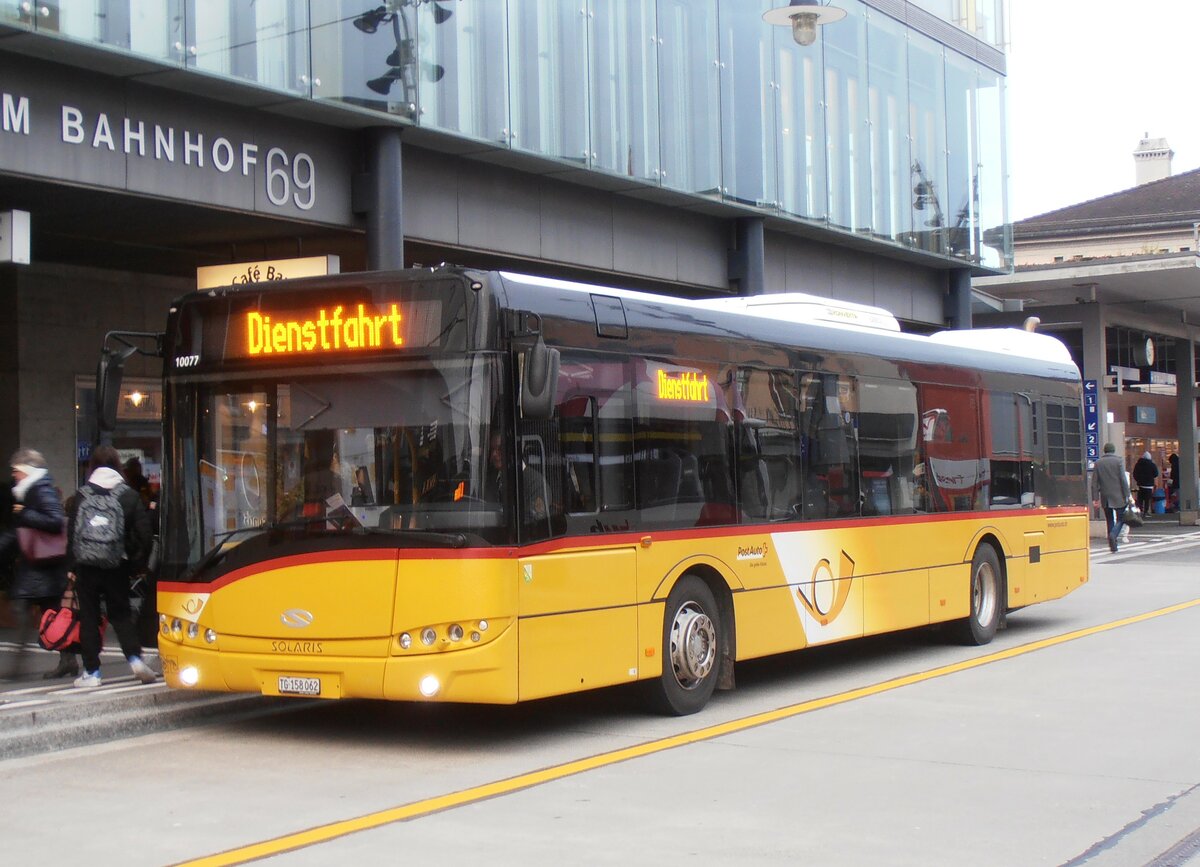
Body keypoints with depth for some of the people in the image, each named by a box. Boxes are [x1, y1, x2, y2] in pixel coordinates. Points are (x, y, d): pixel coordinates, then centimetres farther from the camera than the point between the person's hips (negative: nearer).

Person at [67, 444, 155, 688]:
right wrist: (137, 564, 5)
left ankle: (91, 672, 6)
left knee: (88, 617, 6)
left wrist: (71, 566, 6)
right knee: (120, 613, 12)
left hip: (85, 566, 0)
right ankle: (135, 658, -6)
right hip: (116, 566, 0)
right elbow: (143, 533, -4)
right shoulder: (129, 495, -1)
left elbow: (71, 531, 0)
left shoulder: (82, 496, 0)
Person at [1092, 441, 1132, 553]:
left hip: (1105, 498, 3)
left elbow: (1094, 482, 2)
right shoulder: (1119, 461, -4)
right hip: (1118, 497, -3)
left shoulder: (1098, 463, 4)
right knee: (1121, 519, 5)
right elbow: (1123, 479, -9)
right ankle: (1113, 535, -22)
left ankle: (1113, 546, 8)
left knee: (1110, 521, 11)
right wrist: (1128, 495, -5)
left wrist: (1095, 498, 5)